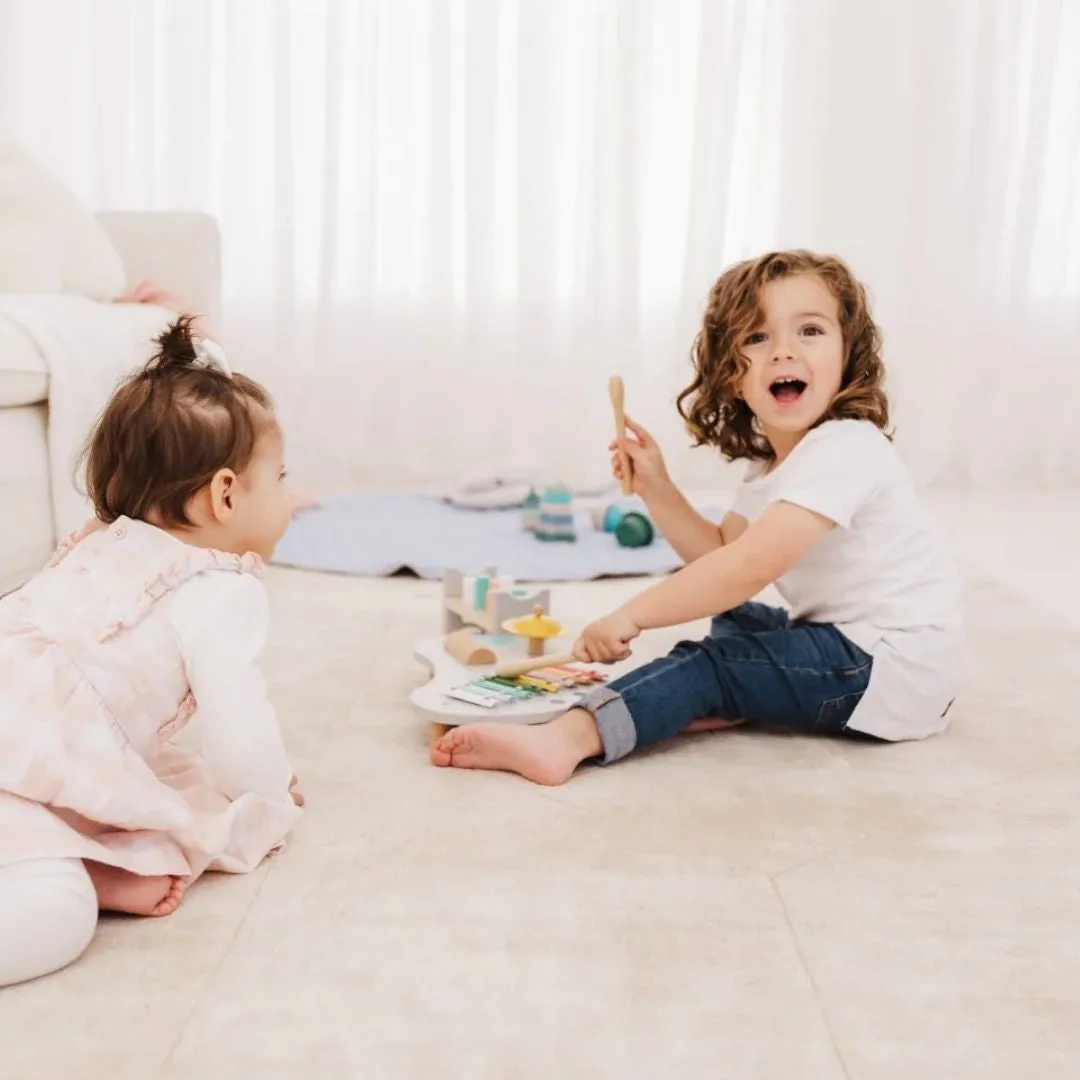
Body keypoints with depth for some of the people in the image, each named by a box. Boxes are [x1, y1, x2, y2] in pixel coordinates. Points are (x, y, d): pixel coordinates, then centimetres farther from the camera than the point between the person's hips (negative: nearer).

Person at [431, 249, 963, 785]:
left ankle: (569, 737, -35)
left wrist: (632, 614, -29)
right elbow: (720, 553, 12)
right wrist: (656, 489, -1)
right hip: (846, 639, 11)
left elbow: (750, 566, -31)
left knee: (711, 664, -21)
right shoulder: (770, 463, 11)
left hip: (894, 662, -10)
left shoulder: (845, 450, -22)